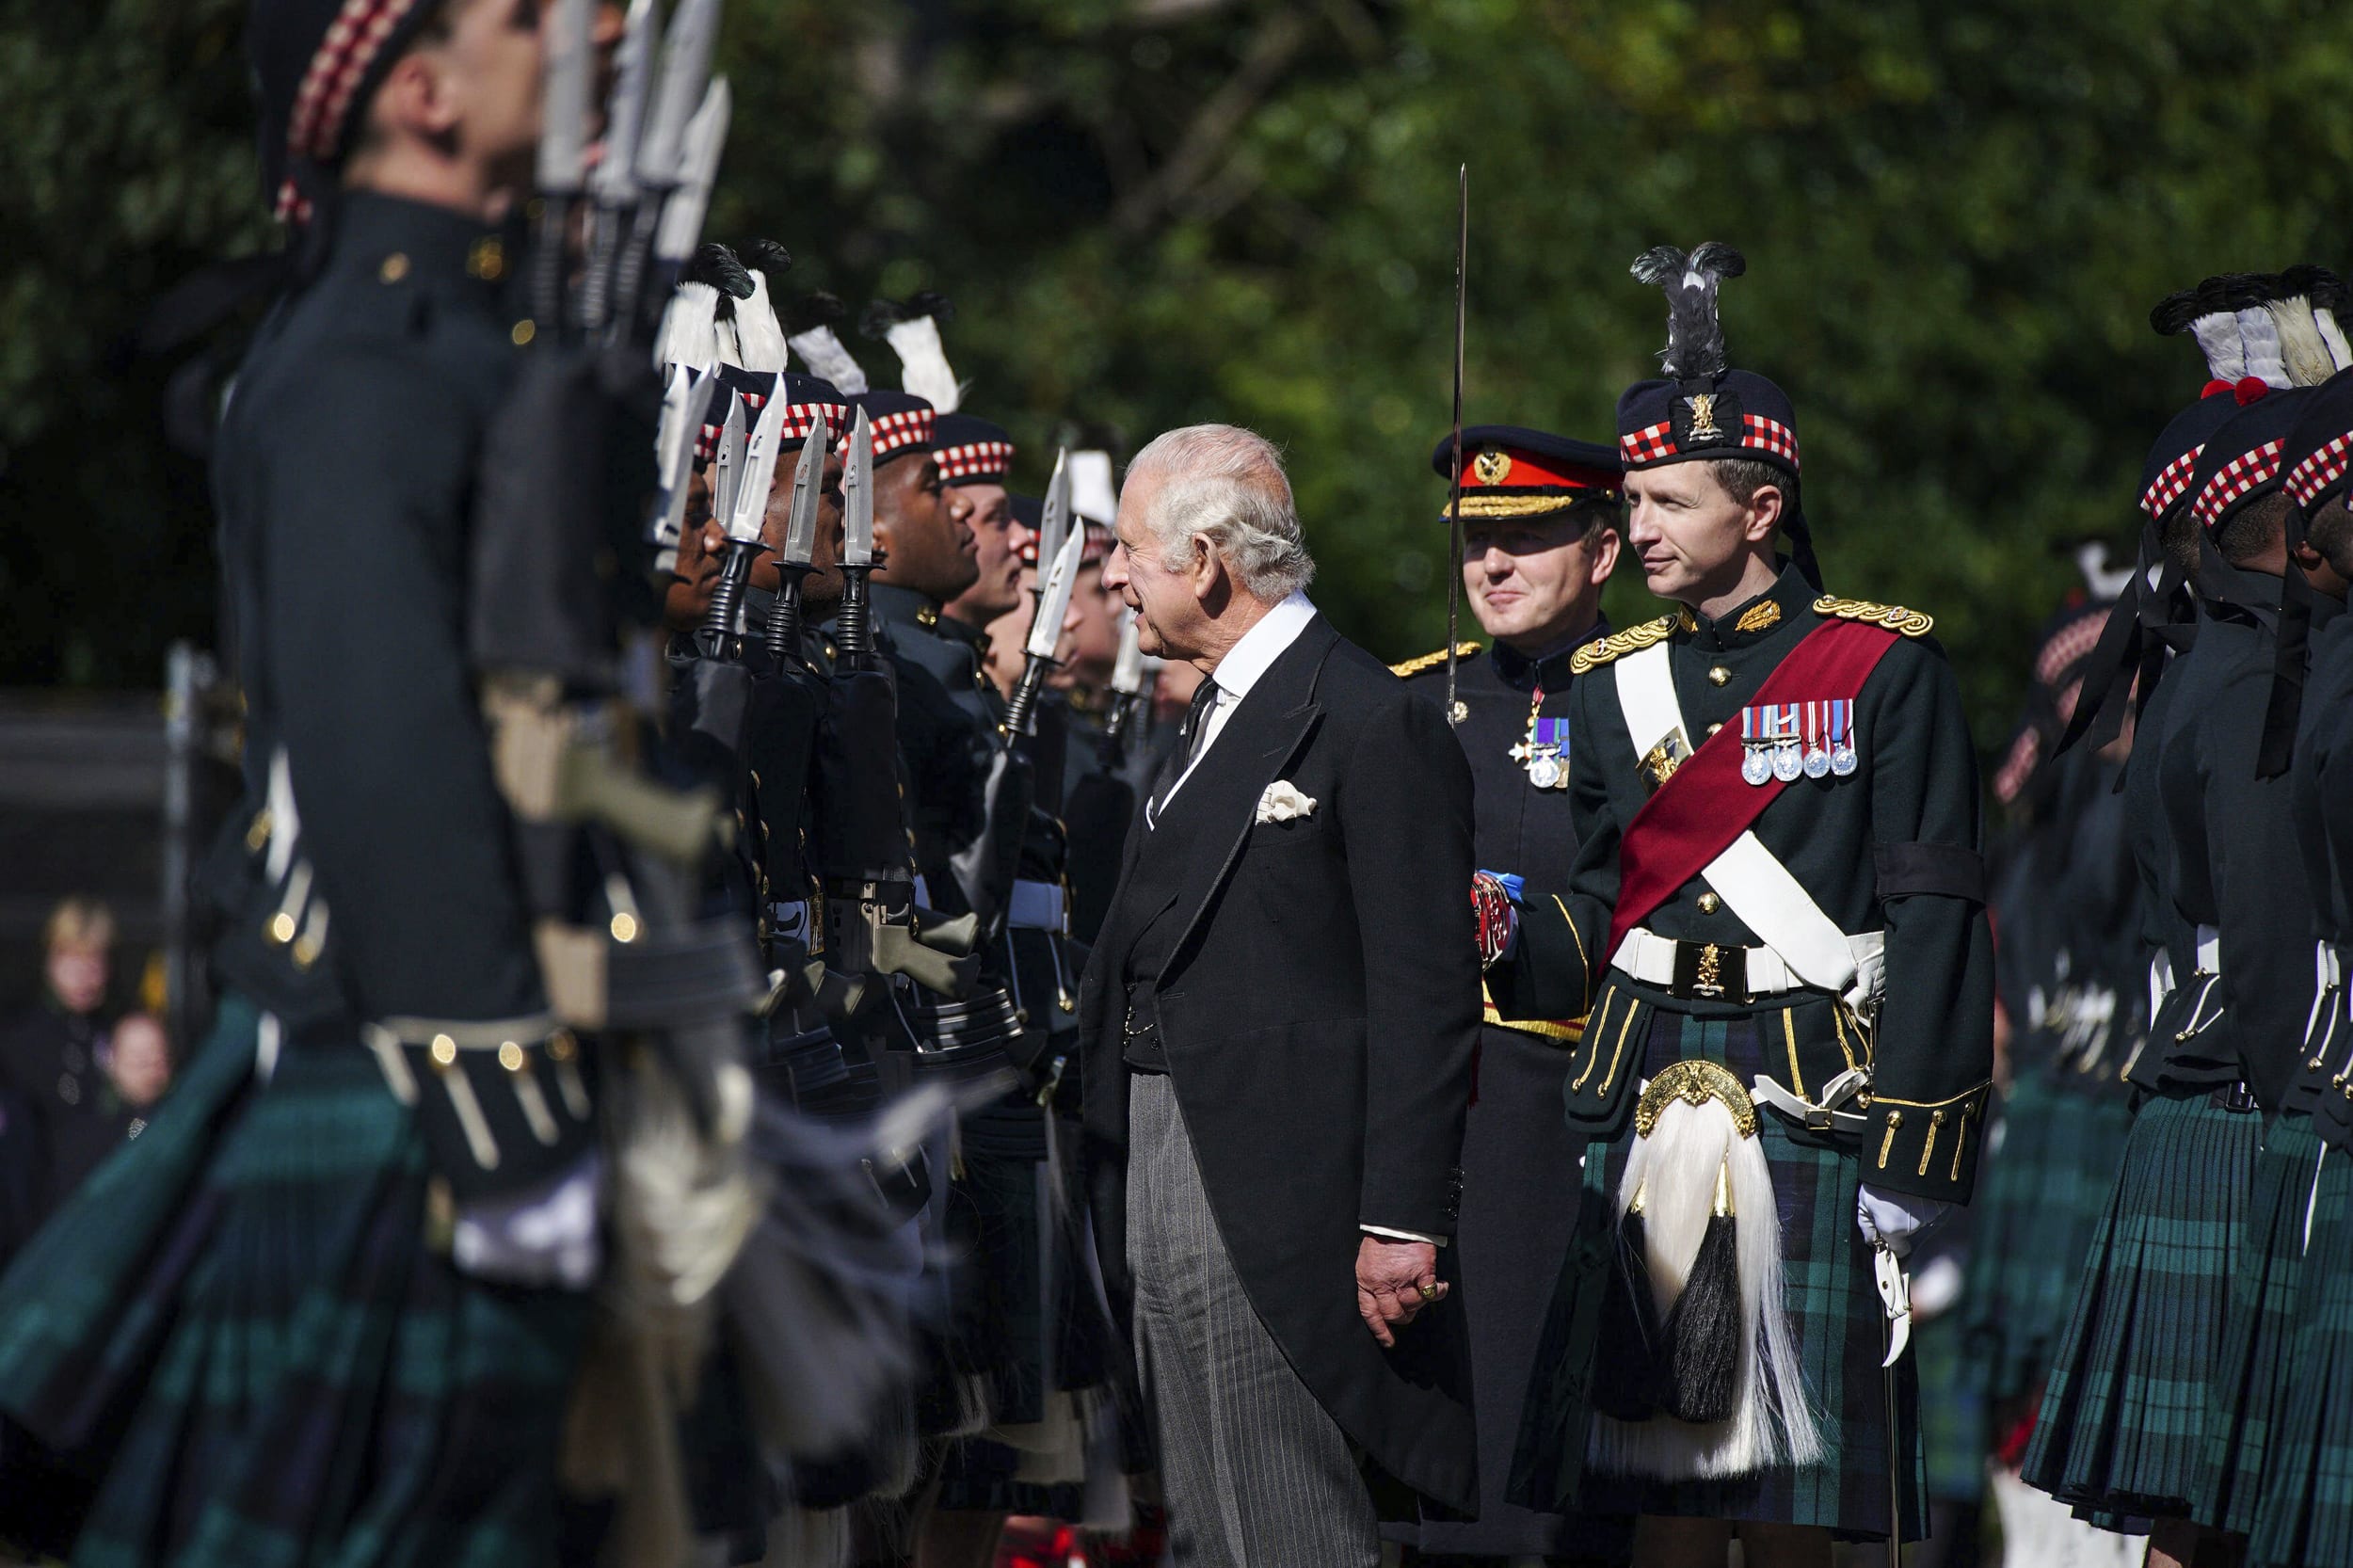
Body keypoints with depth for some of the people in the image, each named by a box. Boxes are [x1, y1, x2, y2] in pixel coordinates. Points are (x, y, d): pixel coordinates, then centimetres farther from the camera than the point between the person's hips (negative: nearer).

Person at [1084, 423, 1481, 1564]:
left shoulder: (1374, 724, -11)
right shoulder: (1212, 720, 18)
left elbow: (1426, 994, -15)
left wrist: (1403, 1222, -20)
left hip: (1278, 1208, -9)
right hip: (1161, 1198, 9)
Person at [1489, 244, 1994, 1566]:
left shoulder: (1884, 667, -2)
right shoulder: (1615, 681, 13)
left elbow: (1933, 920, -5)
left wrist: (1907, 1153, -11)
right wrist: (1513, 934, -6)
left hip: (1812, 1103, -4)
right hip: (1650, 1097, 4)